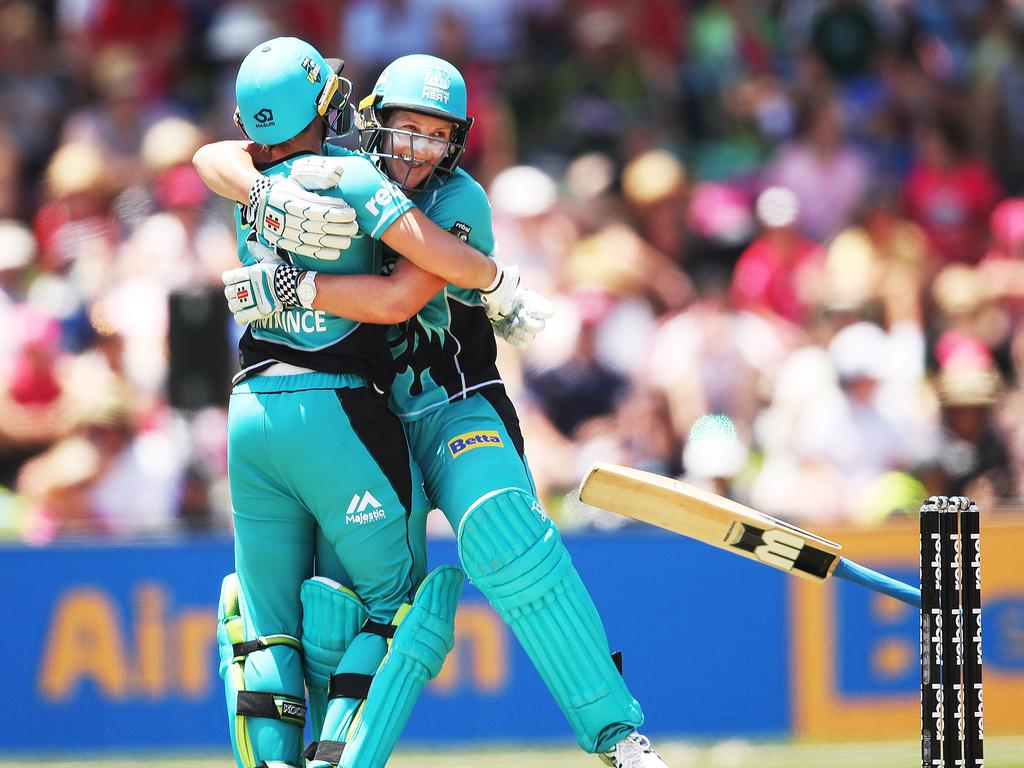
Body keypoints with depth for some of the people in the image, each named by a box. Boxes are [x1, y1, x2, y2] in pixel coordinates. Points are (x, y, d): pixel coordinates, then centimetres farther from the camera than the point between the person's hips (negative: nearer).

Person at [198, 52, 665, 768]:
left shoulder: (459, 200, -10)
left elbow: (398, 299, -24)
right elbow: (217, 159, -5)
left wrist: (289, 287, -27)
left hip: (454, 411, -4)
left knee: (508, 543, -25)